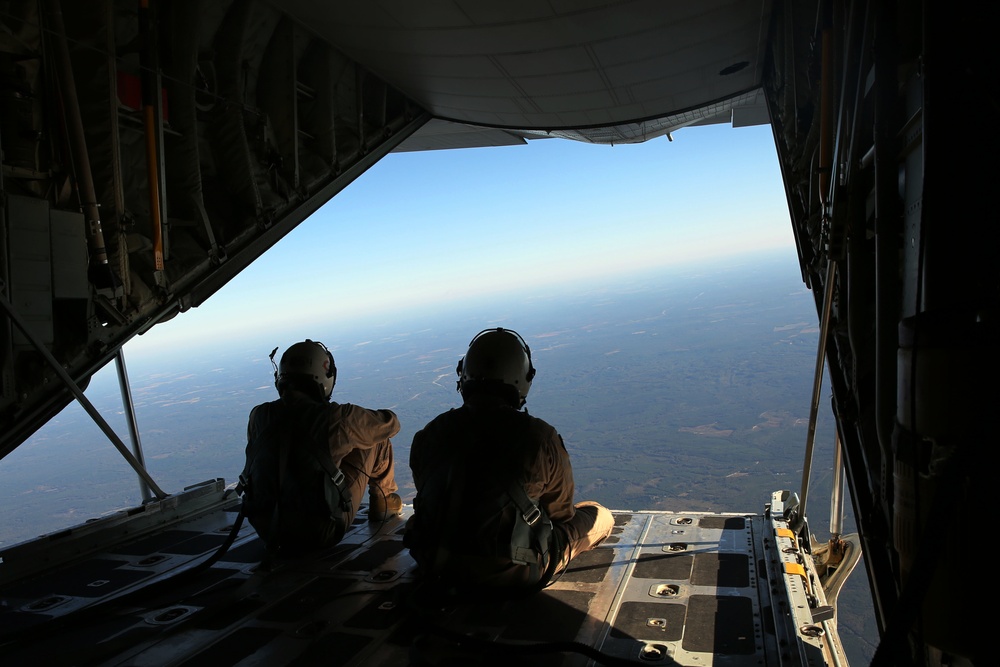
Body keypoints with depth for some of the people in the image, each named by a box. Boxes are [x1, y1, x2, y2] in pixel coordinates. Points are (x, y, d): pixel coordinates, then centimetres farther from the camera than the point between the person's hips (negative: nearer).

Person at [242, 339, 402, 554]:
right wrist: (362, 421, 22)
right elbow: (390, 423, -1)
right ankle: (383, 502, 32)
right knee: (378, 441, 8)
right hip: (322, 533, -4)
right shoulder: (334, 417, -17)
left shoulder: (258, 416, -3)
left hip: (268, 531, 5)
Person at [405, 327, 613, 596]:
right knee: (600, 516, 14)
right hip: (514, 576, -4)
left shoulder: (429, 435, -8)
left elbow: (431, 502, 8)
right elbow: (561, 513, -4)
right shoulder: (540, 438, -19)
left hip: (441, 567, 5)